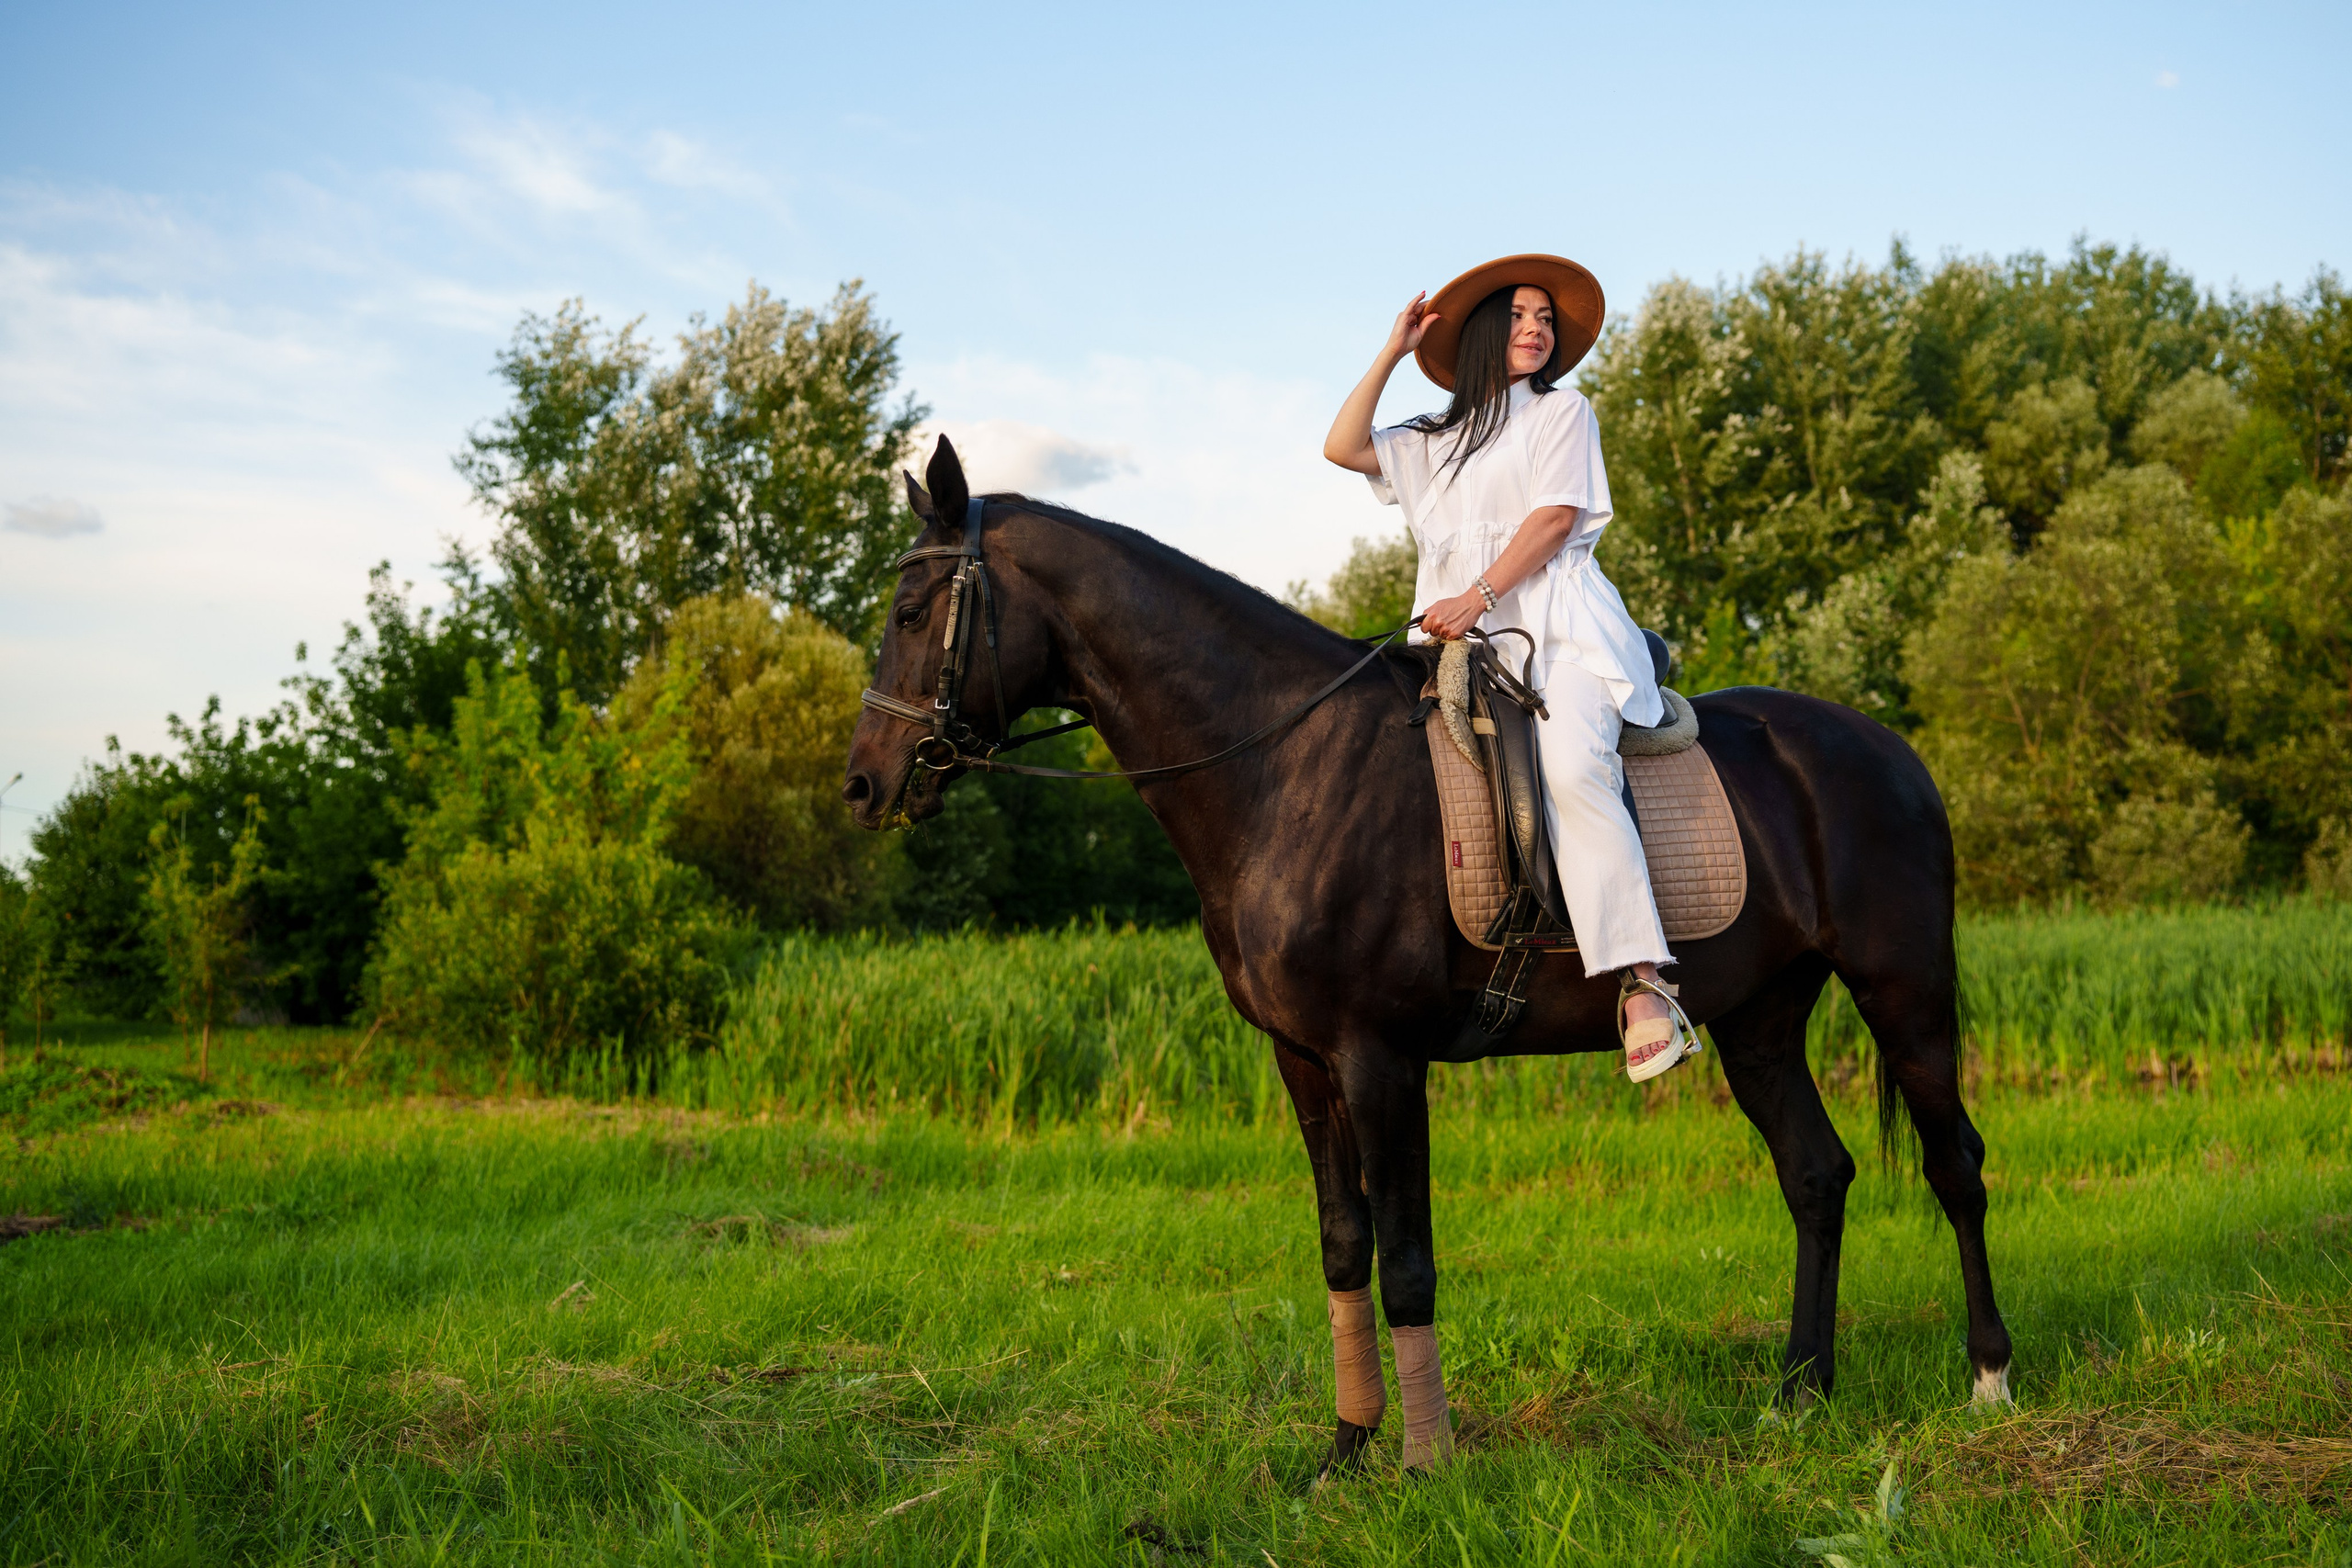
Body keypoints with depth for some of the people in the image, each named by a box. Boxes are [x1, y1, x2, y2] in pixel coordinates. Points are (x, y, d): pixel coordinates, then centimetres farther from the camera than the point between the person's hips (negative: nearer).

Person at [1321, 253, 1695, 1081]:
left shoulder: (1563, 409, 13)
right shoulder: (1439, 437, 28)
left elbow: (1556, 515, -1)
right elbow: (1344, 448, 17)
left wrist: (1478, 597, -13)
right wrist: (1392, 353, 15)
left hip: (1556, 625, -6)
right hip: (1464, 641, 6)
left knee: (1573, 766, -31)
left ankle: (1640, 982, -40)